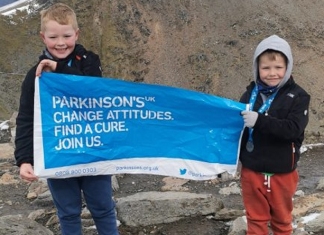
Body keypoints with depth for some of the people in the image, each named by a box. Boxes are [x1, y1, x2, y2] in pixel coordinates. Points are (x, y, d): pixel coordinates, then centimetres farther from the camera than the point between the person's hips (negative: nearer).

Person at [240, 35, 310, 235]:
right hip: (252, 170, 2)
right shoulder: (251, 92, -1)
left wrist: (259, 120, -32)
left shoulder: (297, 96, -11)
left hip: (282, 172, -2)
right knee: (256, 218, 16)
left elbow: (294, 129, -24)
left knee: (282, 218, 19)